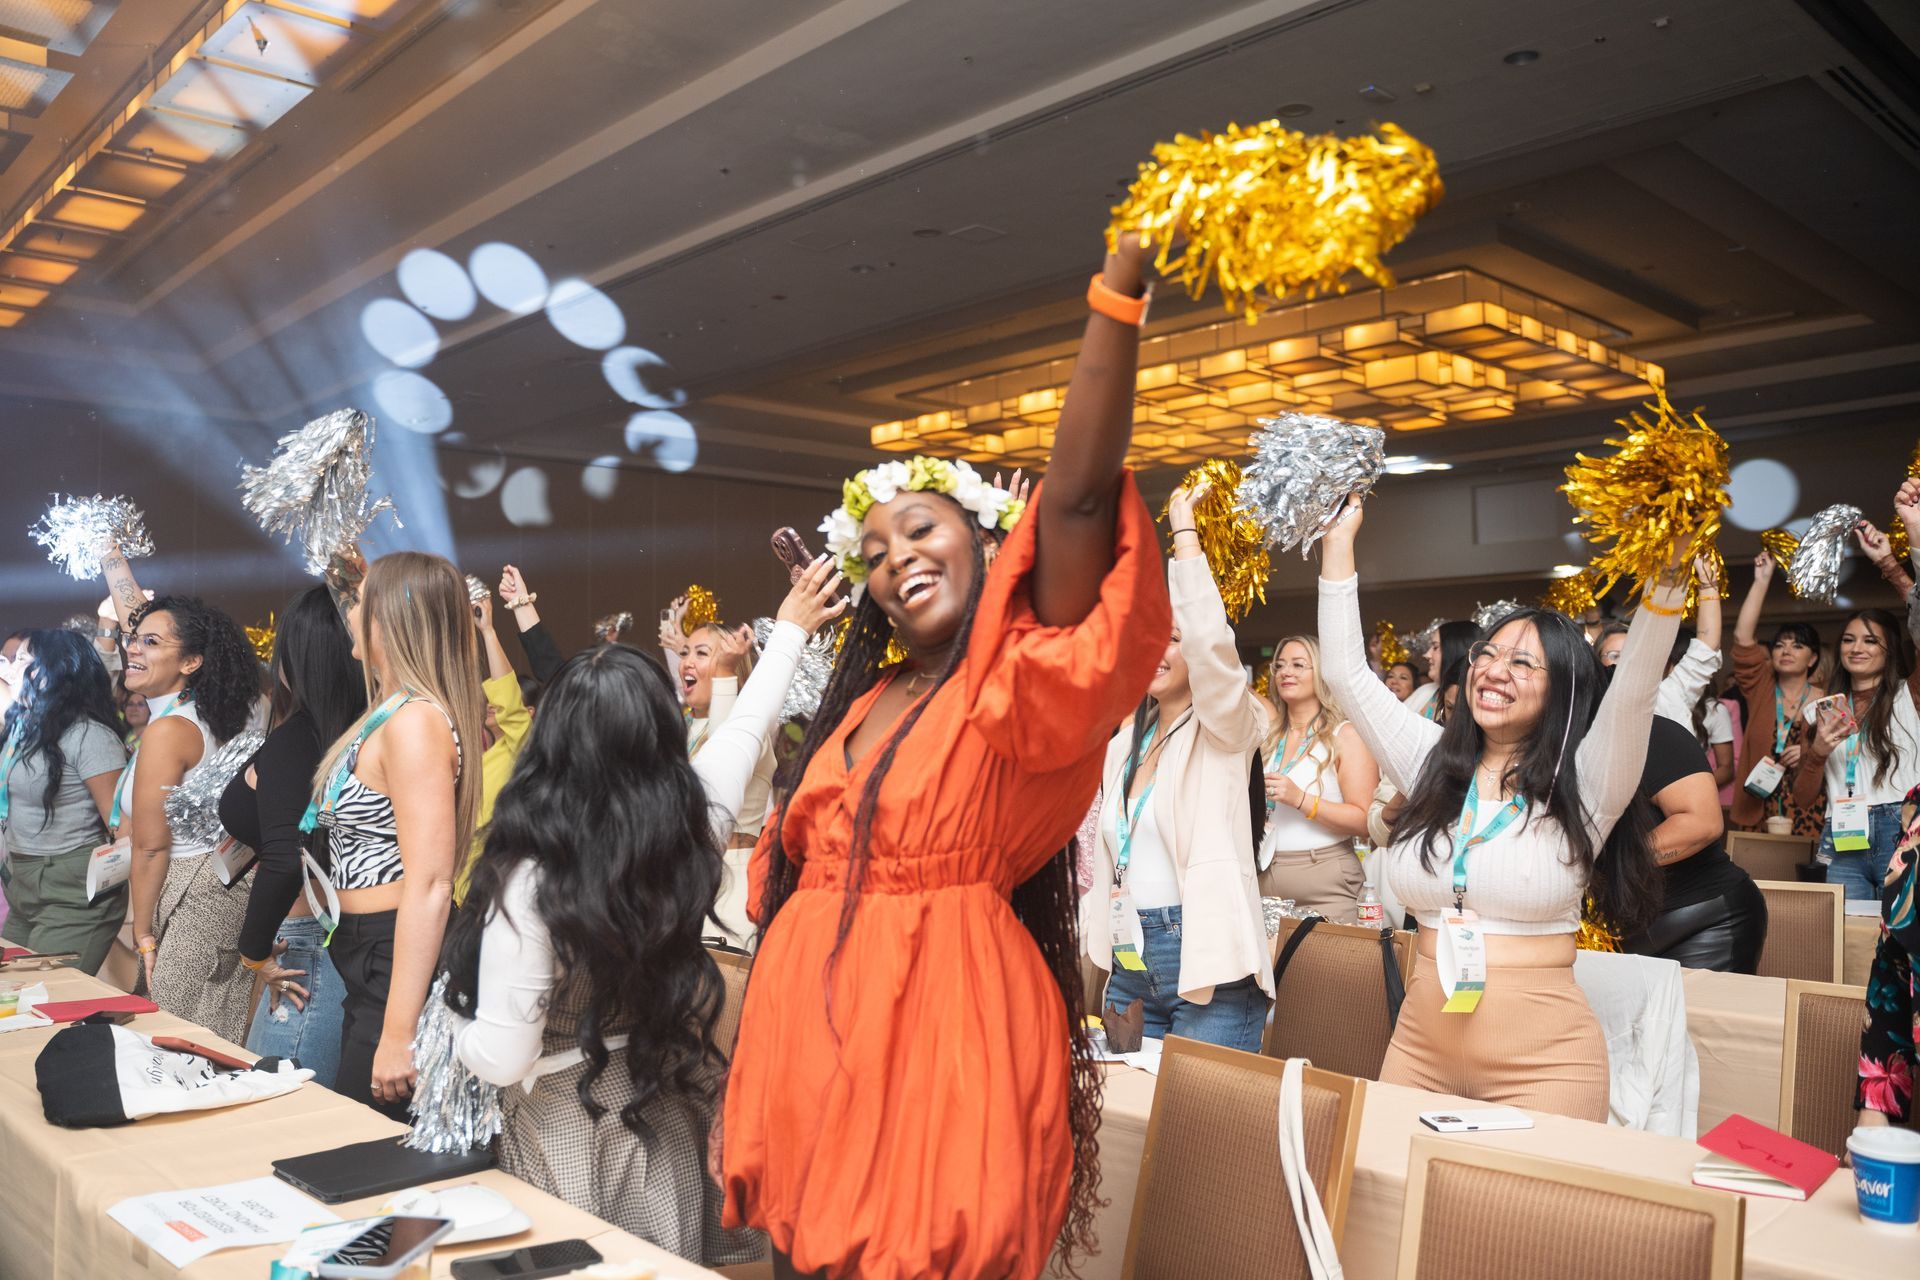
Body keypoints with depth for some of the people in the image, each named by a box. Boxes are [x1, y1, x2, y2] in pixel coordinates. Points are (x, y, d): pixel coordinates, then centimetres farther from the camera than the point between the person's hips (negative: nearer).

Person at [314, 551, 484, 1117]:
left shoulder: (415, 721, -19)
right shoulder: (390, 714, 13)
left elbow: (430, 885, -26)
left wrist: (398, 1032, -27)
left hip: (398, 961, -10)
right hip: (366, 959, 10)